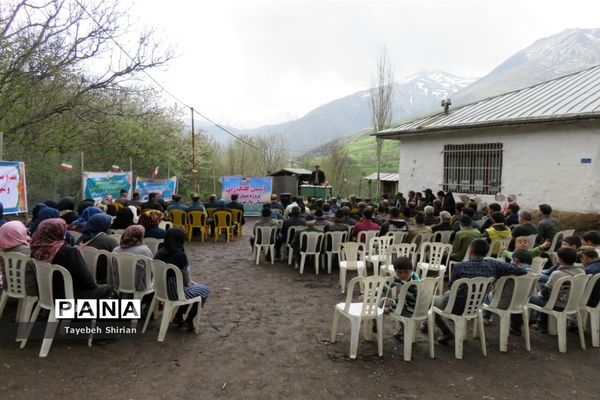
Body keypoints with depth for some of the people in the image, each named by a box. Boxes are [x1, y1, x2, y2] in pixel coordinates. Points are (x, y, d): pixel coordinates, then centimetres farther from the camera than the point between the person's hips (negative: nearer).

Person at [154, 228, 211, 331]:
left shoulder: (160, 252, -2)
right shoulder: (180, 255, -24)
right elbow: (187, 279, -14)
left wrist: (189, 282, 13)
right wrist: (190, 283, 9)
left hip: (162, 289, 8)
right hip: (176, 292, -7)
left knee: (195, 286, 31)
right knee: (206, 290, 17)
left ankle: (178, 316, 30)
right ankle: (189, 321, 19)